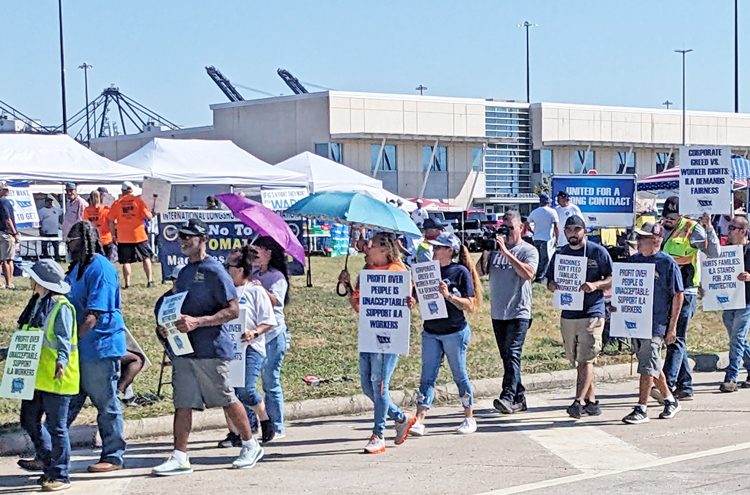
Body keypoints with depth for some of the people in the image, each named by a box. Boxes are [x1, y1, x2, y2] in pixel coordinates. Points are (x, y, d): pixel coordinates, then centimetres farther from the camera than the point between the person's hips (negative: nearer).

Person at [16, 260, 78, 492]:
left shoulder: (61, 307, -14)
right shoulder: (37, 304, 13)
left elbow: (64, 339, -24)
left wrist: (62, 360, -40)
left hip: (56, 378, -9)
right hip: (36, 376, 9)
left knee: (56, 426, -2)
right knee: (29, 420, 16)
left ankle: (60, 476, 6)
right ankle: (46, 459, 36)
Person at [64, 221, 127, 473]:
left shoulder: (100, 269, -15)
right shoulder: (77, 267, 14)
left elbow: (94, 314, -22)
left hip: (100, 347, -9)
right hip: (78, 348, 9)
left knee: (106, 404, 2)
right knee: (67, 403, 12)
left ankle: (113, 457, 12)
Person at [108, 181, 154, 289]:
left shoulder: (117, 203, 2)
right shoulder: (138, 200, -1)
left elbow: (111, 221, 0)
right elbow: (148, 216, -6)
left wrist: (114, 235, 9)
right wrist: (151, 215, 16)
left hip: (123, 237, 0)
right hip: (139, 235, 0)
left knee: (126, 261, 4)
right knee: (146, 257, 12)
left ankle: (127, 284, -2)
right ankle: (149, 281, 7)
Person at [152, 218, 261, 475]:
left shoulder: (214, 271, -10)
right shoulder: (184, 272, 15)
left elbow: (233, 310, -15)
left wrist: (197, 322, -24)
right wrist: (168, 326, 6)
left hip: (211, 348, -7)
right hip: (184, 348, 7)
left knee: (227, 400, 4)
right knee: (182, 403, 3)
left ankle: (251, 446, 20)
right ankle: (180, 457, 4)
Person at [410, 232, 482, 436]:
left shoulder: (461, 272, -7)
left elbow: (470, 306, -10)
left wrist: (449, 296, -22)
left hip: (455, 333, -4)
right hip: (430, 332, 4)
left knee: (459, 375, 6)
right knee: (427, 376, -1)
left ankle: (469, 419, 21)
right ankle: (419, 421, -6)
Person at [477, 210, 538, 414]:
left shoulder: (528, 250, -2)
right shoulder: (495, 248, 11)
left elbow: (528, 273, -19)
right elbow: (480, 272, 7)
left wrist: (506, 252, -20)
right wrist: (485, 254, -11)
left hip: (519, 313, -6)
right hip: (498, 313, 6)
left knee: (512, 354, -16)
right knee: (506, 357, 9)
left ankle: (508, 397, -23)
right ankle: (519, 398, 17)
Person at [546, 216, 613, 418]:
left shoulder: (598, 252, 0)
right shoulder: (560, 254, 13)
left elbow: (612, 279, 0)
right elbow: (549, 280, 18)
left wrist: (595, 285, -19)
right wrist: (552, 285, -6)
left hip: (592, 313, -5)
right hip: (568, 315, 5)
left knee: (586, 360, -13)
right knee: (577, 362, 9)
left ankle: (579, 401, -18)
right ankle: (591, 401, 18)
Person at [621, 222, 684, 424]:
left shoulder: (667, 263, -7)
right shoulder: (633, 260, 10)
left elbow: (678, 295, -5)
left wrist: (672, 327, -8)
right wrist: (618, 305, -2)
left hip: (657, 324, -6)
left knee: (648, 366, -8)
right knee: (652, 366, 14)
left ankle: (641, 410, -3)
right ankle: (670, 401, 29)